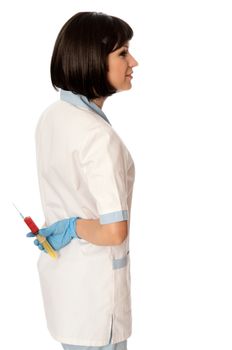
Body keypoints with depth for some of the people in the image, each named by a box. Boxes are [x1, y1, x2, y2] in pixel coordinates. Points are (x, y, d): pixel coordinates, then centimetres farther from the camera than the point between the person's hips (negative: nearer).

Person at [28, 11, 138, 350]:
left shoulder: (52, 116, 0)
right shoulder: (98, 136, -27)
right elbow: (114, 231, -30)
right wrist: (73, 228, -15)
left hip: (60, 268, 8)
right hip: (94, 281, -8)